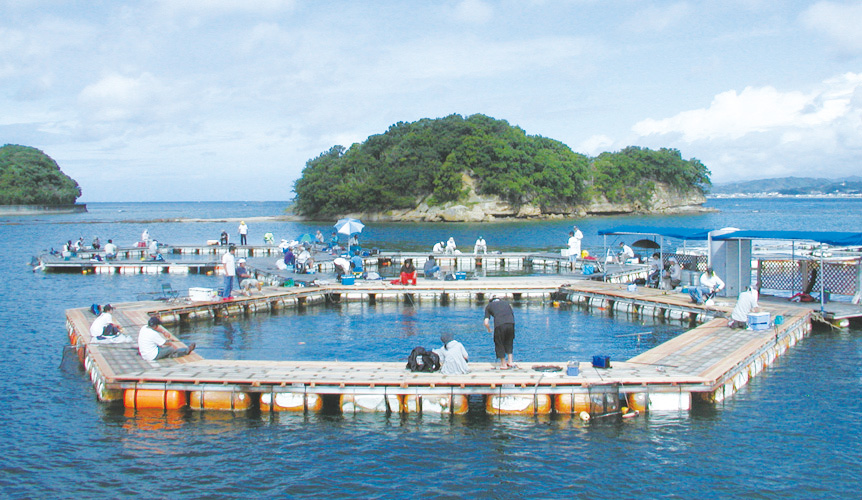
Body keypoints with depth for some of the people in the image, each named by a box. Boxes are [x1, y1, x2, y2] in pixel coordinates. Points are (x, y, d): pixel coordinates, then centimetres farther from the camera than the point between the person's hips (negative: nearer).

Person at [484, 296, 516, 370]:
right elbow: (513, 314, 26)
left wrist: (489, 330, 34)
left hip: (499, 325, -3)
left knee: (499, 344, 14)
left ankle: (503, 364, 21)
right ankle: (510, 362, 23)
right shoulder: (505, 302, 31)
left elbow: (486, 323, 15)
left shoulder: (489, 306, 23)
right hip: (511, 323, 3)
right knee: (509, 342, 24)